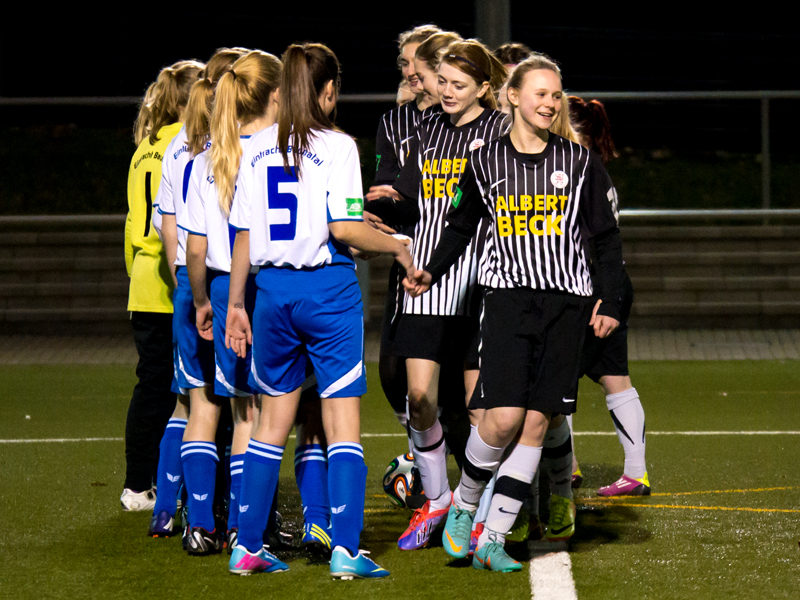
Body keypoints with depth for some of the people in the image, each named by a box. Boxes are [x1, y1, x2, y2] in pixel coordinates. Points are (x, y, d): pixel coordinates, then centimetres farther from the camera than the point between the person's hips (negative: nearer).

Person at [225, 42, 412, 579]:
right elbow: (343, 228, -15)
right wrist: (397, 246, 0)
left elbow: (245, 236, 7)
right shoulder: (337, 146, -8)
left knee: (274, 418, 14)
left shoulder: (257, 149, 6)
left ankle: (247, 546, 14)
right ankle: (346, 549, -9)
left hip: (273, 289, 5)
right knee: (343, 419, -1)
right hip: (329, 289, -5)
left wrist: (236, 304, 13)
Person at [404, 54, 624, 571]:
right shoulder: (486, 163, 6)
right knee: (505, 416, -15)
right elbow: (461, 228, 18)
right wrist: (433, 271, 3)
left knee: (537, 422, -3)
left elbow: (607, 239, 11)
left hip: (565, 301, 1)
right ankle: (463, 506, 11)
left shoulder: (581, 163, 7)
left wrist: (612, 302, 4)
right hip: (508, 296, -1)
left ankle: (493, 539, 2)